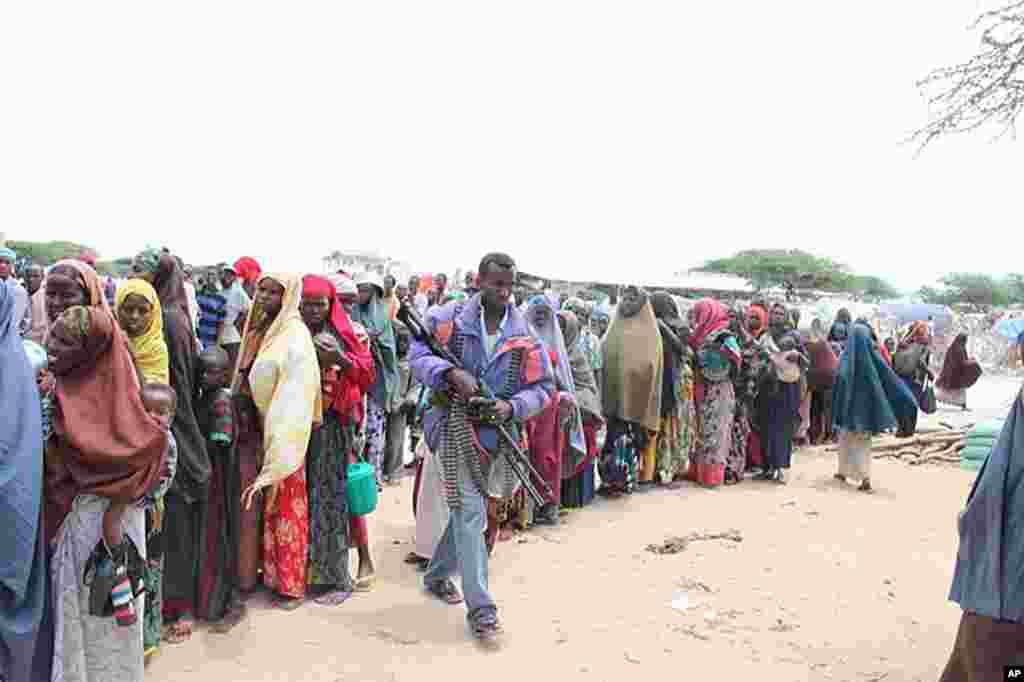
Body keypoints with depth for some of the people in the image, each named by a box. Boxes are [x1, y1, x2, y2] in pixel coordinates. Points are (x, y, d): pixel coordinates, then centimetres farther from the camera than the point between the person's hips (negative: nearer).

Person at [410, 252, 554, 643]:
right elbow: (418, 355, -9)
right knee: (471, 512, -8)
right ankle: (480, 607, 0)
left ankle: (437, 575, 42)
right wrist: (452, 373, -26)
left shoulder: (525, 334, -1)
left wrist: (512, 407, -17)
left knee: (465, 509, 18)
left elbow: (543, 386, 2)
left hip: (497, 432, 4)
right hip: (455, 426, -4)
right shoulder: (449, 319, -6)